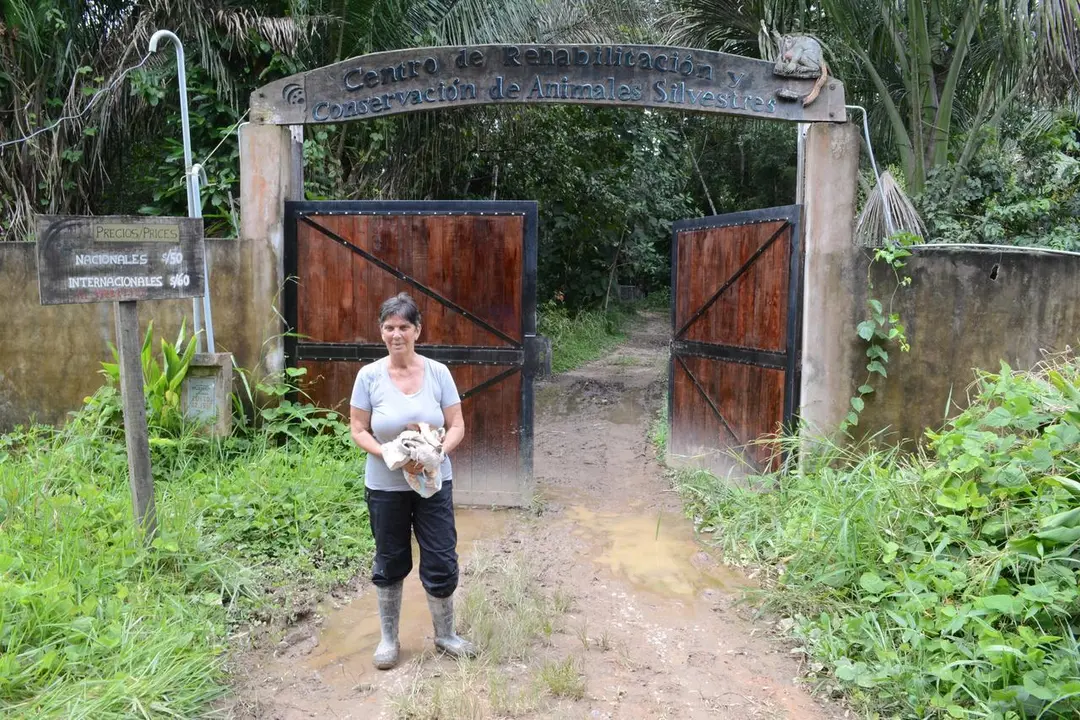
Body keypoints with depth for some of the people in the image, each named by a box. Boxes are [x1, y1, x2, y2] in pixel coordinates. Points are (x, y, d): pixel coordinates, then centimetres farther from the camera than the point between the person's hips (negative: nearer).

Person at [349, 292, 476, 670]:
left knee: (441, 564, 6)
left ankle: (445, 635, 29)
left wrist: (435, 453, -22)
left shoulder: (438, 373, -6)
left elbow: (457, 427, -3)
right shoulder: (369, 376, -8)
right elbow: (359, 431, -5)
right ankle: (389, 638, 34)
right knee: (390, 564, 14)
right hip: (385, 487, 0)